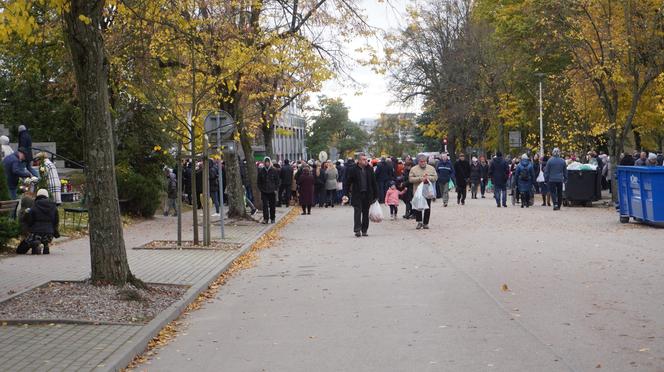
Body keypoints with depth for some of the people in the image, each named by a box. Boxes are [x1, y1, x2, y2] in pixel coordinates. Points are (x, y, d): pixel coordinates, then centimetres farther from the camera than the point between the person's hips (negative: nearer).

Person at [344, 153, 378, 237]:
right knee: (357, 212, -9)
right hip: (357, 195, -3)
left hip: (367, 194, 3)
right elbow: (348, 182, 0)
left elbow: (374, 182, 10)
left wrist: (375, 195, 8)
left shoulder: (370, 169, 6)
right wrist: (347, 192, -6)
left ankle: (364, 230, 15)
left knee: (366, 213, 8)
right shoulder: (353, 170, -4)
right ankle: (357, 230, -10)